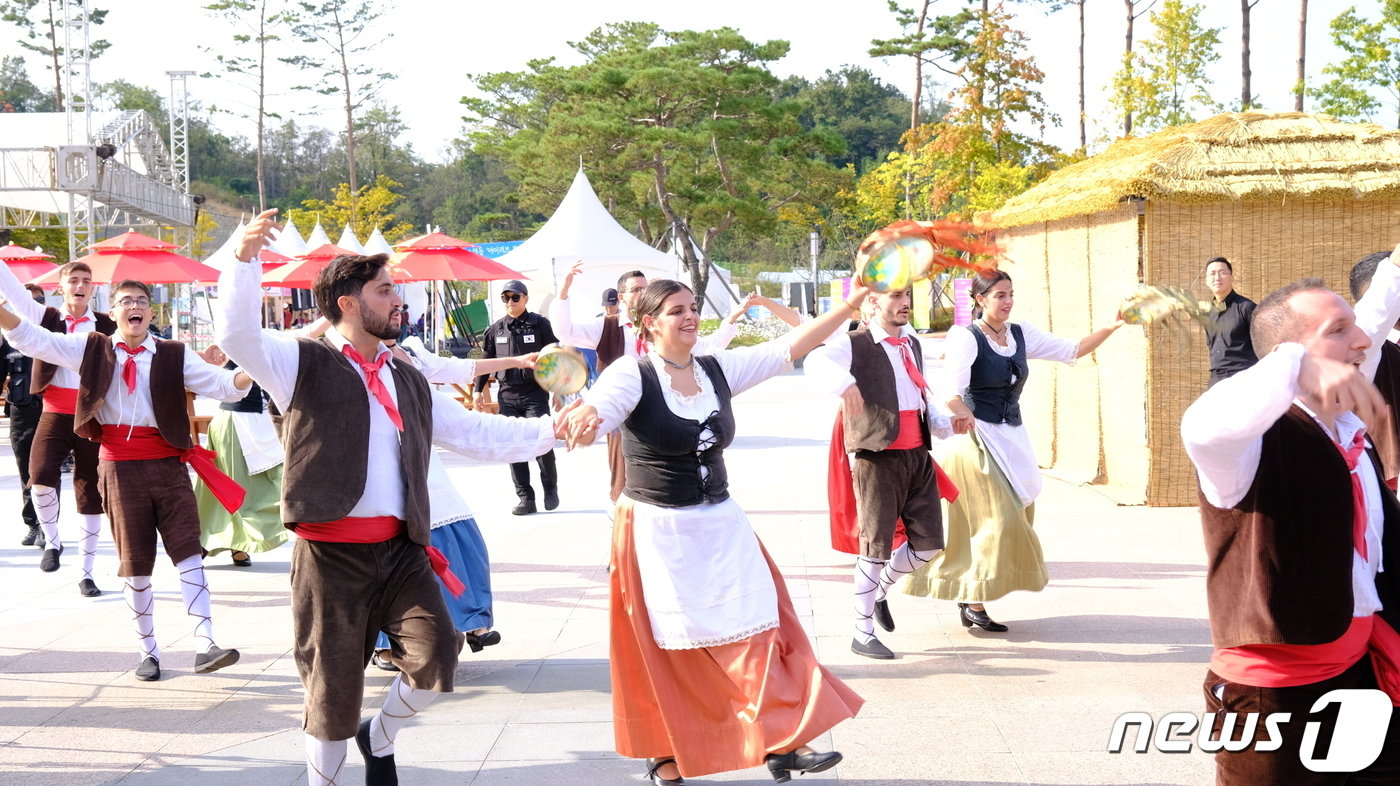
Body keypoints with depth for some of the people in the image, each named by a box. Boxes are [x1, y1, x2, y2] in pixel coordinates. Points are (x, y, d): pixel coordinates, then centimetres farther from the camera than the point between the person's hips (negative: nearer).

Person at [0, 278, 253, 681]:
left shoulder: (173, 355, 3)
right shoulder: (91, 349, 6)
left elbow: (220, 384, -4)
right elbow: (34, 340, 0)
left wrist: (251, 372, -25)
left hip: (168, 463, 0)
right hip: (120, 466, 0)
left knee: (189, 553, -7)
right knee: (135, 564, 7)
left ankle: (205, 646, -9)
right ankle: (148, 653, 15)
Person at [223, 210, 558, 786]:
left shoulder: (408, 383, 17)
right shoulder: (306, 364, 0)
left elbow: (475, 433, 18)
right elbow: (237, 336, -15)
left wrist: (551, 431, 10)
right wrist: (245, 260, -28)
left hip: (402, 549, 4)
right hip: (331, 553, -4)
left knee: (435, 655, -11)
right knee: (333, 688, 3)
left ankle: (380, 739, 20)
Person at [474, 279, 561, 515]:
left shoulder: (540, 324, 0)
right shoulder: (495, 329, 8)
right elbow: (485, 361, 17)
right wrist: (479, 389, 14)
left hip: (535, 393, -3)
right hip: (507, 395, 3)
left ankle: (550, 488, 14)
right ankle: (525, 497, 8)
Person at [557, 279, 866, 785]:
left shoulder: (719, 369, 3)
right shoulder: (632, 375, -11)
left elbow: (792, 346, 3)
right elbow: (595, 411, -29)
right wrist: (581, 421, -53)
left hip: (721, 525, 5)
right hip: (657, 532, -5)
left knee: (755, 628, 0)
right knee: (667, 649, 5)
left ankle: (782, 744, 5)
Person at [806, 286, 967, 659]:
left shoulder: (912, 345, 18)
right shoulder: (856, 344, -7)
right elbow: (816, 361, -28)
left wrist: (948, 424, 7)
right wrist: (845, 383, -48)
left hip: (918, 457, 7)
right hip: (878, 461, -7)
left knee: (928, 543, 8)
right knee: (876, 546, -3)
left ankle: (880, 592, 34)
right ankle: (862, 634, 9)